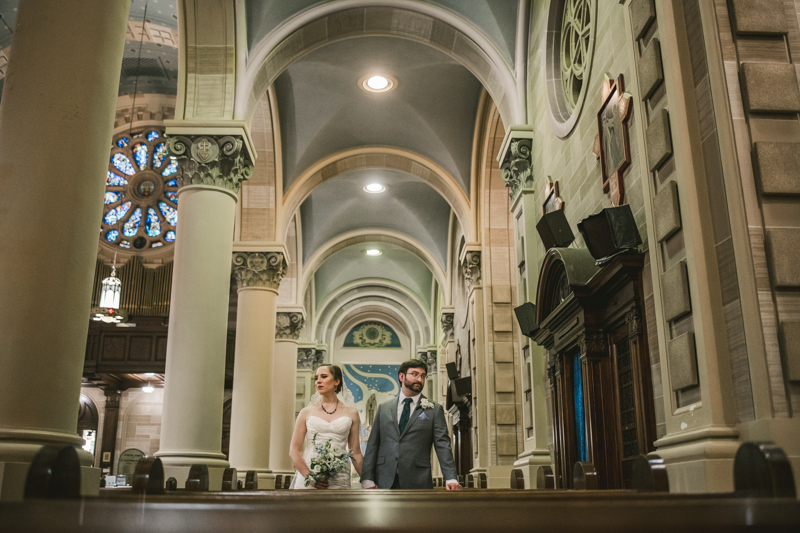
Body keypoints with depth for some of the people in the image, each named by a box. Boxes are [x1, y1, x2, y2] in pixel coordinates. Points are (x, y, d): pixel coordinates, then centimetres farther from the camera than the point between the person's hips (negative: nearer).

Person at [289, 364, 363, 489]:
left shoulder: (351, 413, 9)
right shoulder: (307, 412, 8)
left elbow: (356, 453, 11)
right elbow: (294, 450, 4)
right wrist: (309, 476, -9)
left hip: (339, 481, 0)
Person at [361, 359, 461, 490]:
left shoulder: (434, 410, 7)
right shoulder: (383, 408, 12)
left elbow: (442, 445, -1)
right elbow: (372, 445, 9)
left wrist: (451, 478, -12)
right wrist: (367, 479, 0)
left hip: (418, 483, -2)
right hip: (384, 482, 2)